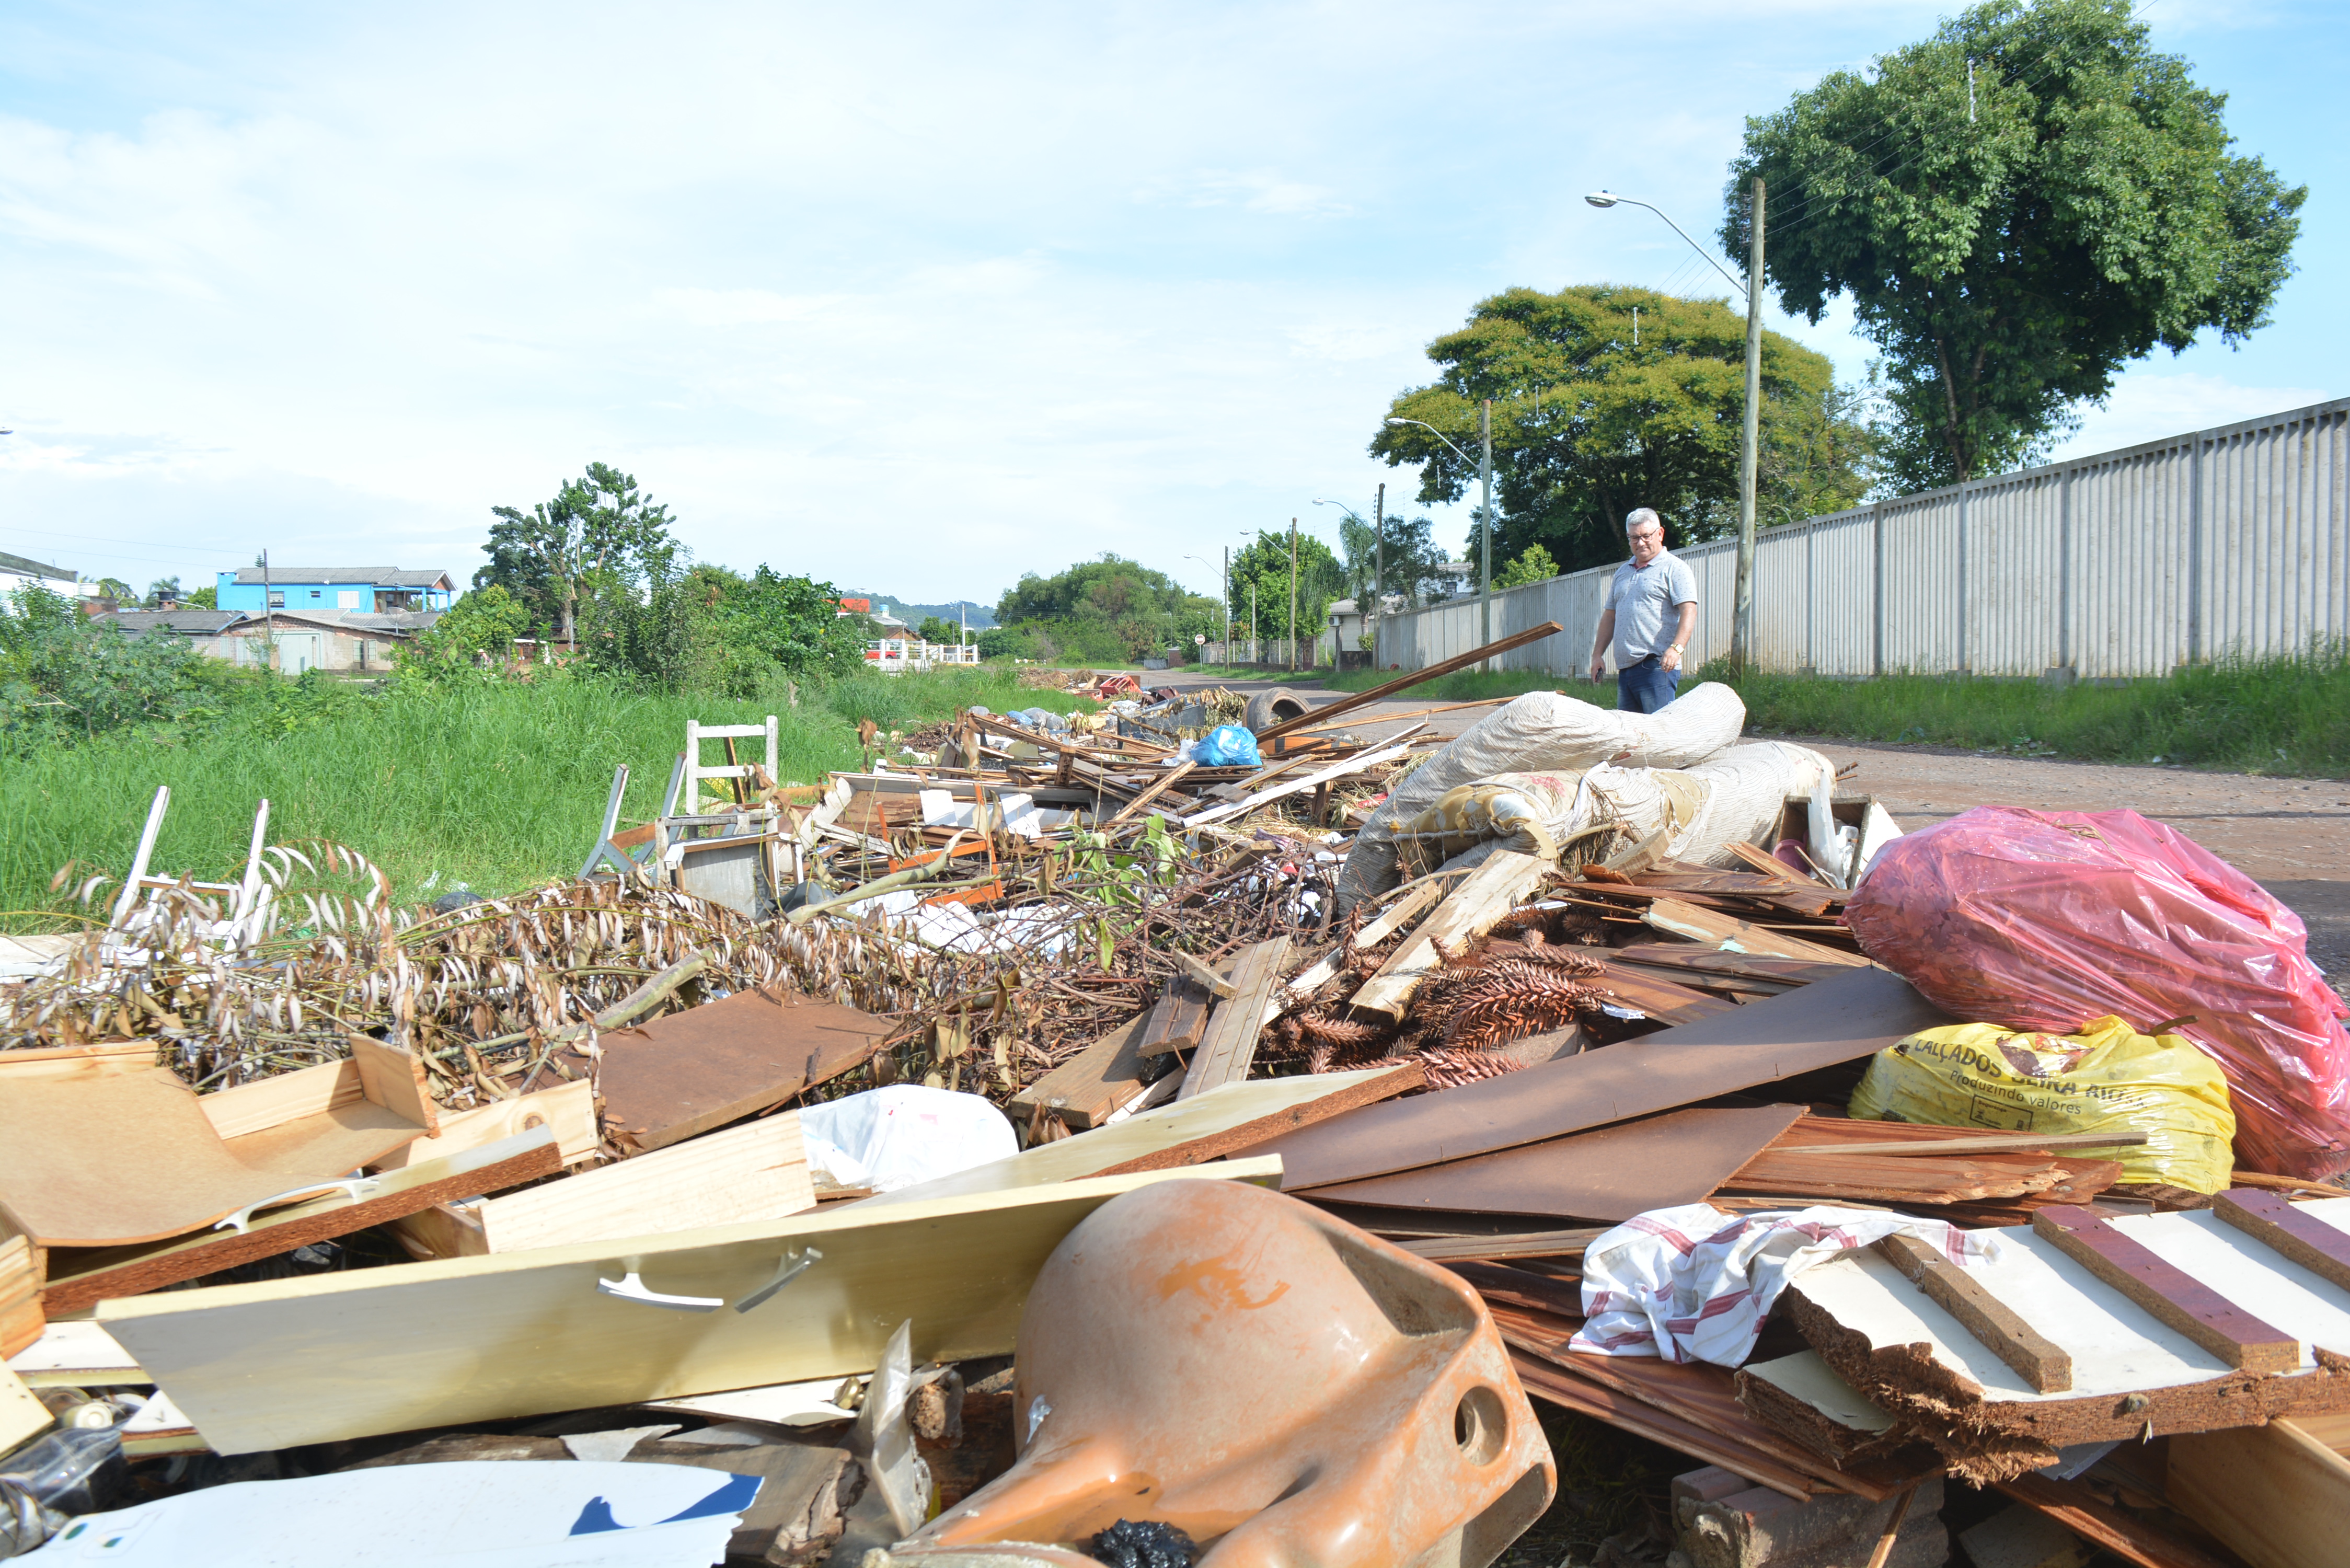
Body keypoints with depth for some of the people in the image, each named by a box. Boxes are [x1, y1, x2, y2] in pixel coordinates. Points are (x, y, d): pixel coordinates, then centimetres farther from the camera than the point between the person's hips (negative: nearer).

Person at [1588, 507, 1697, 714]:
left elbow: (1689, 611, -12)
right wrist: (1597, 654, 17)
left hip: (1657, 666, -7)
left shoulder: (1674, 569, -1)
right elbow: (1610, 615, 25)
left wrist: (1676, 648, -26)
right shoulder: (1622, 572, 22)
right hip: (1625, 667, 7)